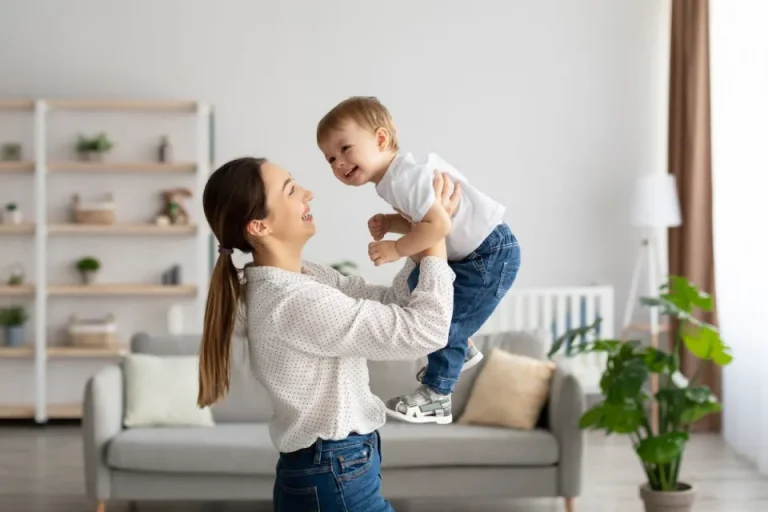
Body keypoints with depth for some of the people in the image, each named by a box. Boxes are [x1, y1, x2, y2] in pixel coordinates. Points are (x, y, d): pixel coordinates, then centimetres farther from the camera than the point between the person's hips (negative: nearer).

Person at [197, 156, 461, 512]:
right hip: (334, 482, -9)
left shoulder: (300, 277, 4)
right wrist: (436, 234, -14)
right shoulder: (295, 301, -25)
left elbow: (390, 303, 9)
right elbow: (425, 331, -24)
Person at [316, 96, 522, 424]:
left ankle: (435, 400, 11)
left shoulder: (404, 178, -26)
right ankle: (462, 350, 40)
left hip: (491, 254, -11)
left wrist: (395, 249, -25)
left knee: (445, 323, -4)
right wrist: (388, 223, -3)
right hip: (469, 254, 11)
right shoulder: (394, 177, 6)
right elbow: (418, 220, 15)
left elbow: (439, 225, -34)